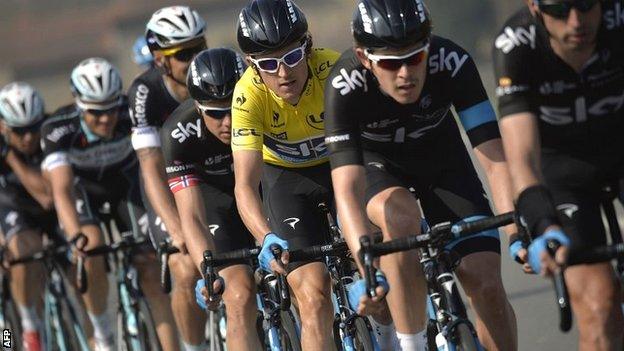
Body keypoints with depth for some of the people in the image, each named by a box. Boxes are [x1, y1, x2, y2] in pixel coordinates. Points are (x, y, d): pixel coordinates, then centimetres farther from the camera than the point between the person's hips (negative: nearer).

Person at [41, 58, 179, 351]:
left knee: (150, 272, -11)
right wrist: (75, 235, -61)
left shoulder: (131, 113, -33)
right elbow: (62, 190, -45)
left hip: (125, 181, 1)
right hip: (82, 187, -1)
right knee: (92, 252, -28)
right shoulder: (58, 129, -36)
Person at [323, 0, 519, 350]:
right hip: (377, 166, -1)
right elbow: (347, 189, -43)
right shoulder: (345, 86, -35)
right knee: (401, 217, -36)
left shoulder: (452, 63, -32)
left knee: (486, 282, -14)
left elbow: (494, 157, -36)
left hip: (442, 160, 2)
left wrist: (517, 230, -51)